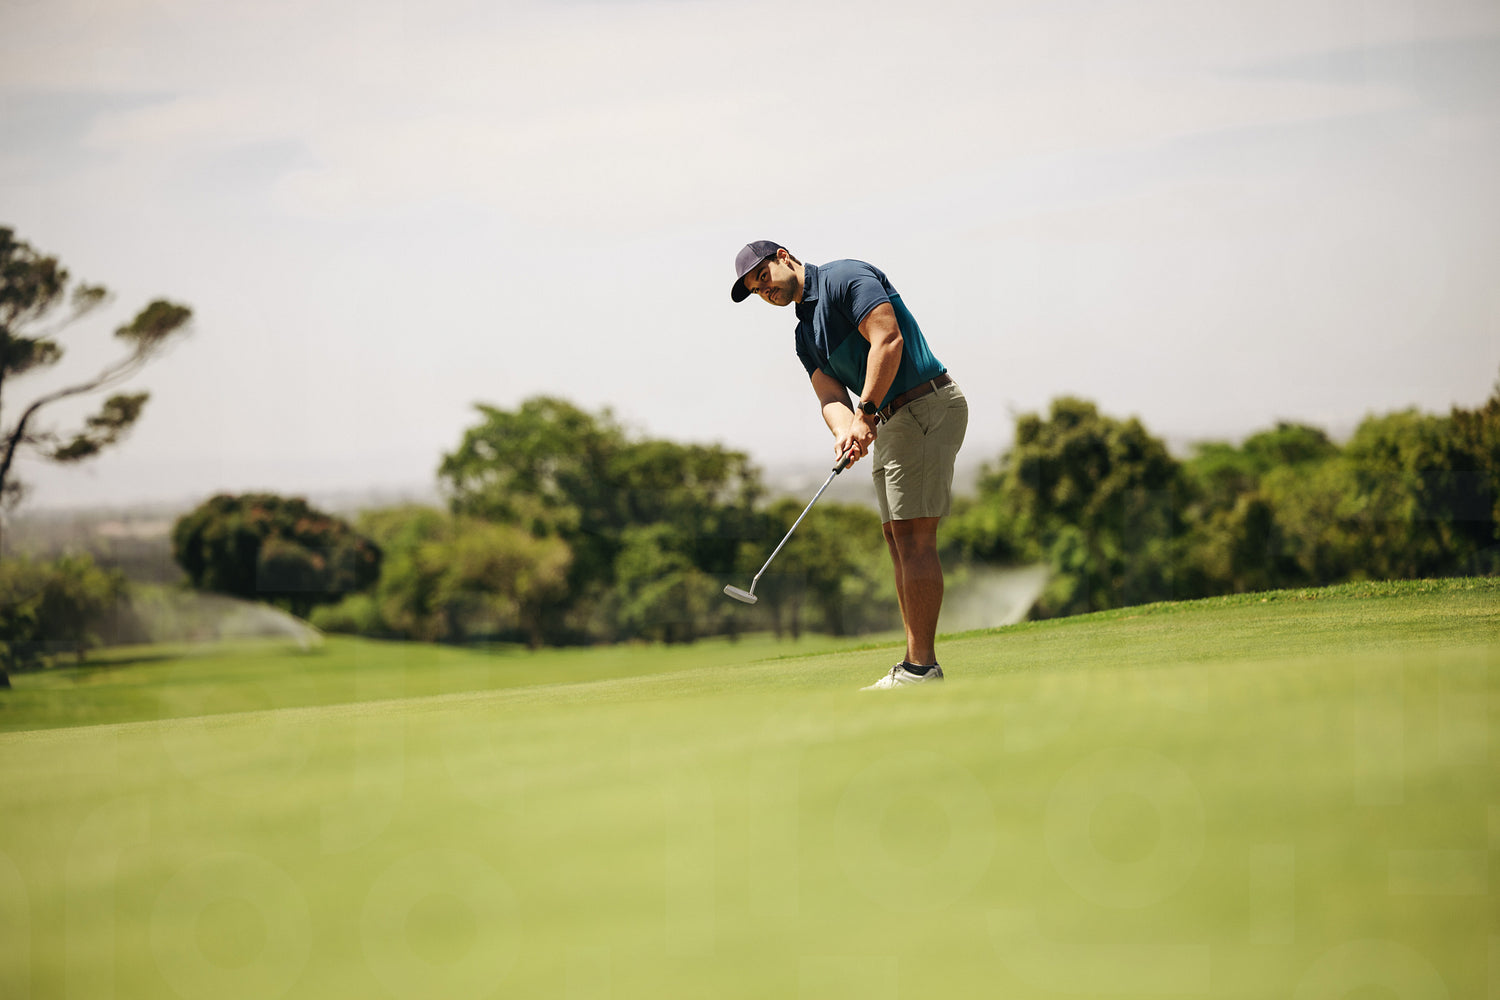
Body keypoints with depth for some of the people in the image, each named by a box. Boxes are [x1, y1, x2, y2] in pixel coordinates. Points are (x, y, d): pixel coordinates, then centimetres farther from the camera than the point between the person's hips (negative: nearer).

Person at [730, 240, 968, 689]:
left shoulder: (847, 277, -9)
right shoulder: (805, 335, 17)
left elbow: (888, 340, -21)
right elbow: (831, 396, 4)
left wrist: (865, 414, -22)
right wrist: (847, 434, -19)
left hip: (927, 407, -10)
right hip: (890, 422, 10)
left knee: (914, 538, -12)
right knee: (897, 538, 9)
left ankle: (922, 666, -13)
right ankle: (915, 665, 11)